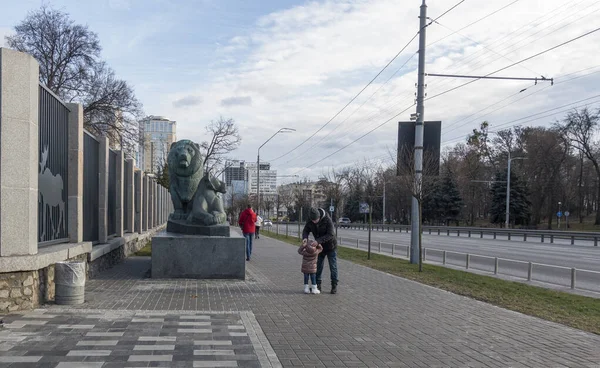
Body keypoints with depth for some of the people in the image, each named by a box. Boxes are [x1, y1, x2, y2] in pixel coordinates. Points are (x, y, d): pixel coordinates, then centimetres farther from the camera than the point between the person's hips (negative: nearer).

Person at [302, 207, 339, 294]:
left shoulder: (327, 220, -30)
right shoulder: (310, 220, -15)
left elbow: (330, 235, -32)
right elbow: (305, 231, -9)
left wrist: (318, 241, -41)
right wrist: (305, 238, -32)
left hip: (330, 246, -4)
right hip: (320, 246, 4)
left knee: (333, 266, 2)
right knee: (318, 266, 5)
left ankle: (334, 286, 12)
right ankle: (317, 285, 12)